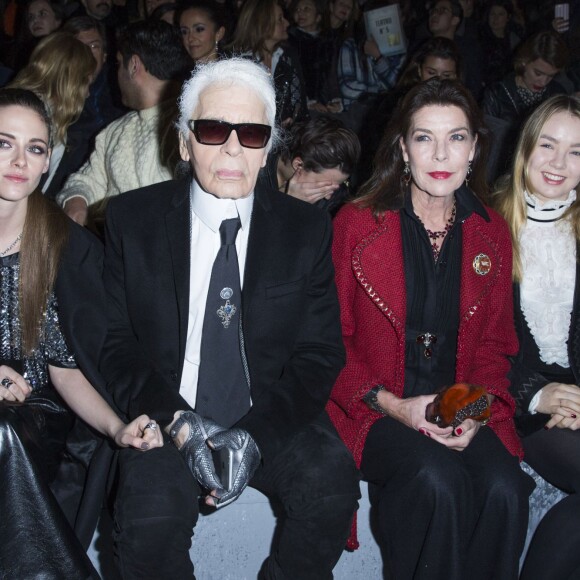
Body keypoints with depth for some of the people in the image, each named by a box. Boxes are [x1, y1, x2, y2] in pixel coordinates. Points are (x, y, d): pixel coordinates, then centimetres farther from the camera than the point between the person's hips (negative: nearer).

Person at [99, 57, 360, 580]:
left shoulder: (308, 229, 1)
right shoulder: (131, 219, 0)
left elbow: (320, 353, -1)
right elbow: (116, 342, -2)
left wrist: (257, 433, -17)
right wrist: (179, 423, -18)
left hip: (273, 416, 2)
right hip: (165, 416, -1)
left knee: (333, 485, -26)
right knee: (152, 517, -30)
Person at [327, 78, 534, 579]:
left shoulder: (492, 233, 10)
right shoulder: (356, 223, -1)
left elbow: (494, 345, 14)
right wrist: (392, 405, -12)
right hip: (372, 408, -3)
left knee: (505, 489, -26)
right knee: (437, 480, -32)